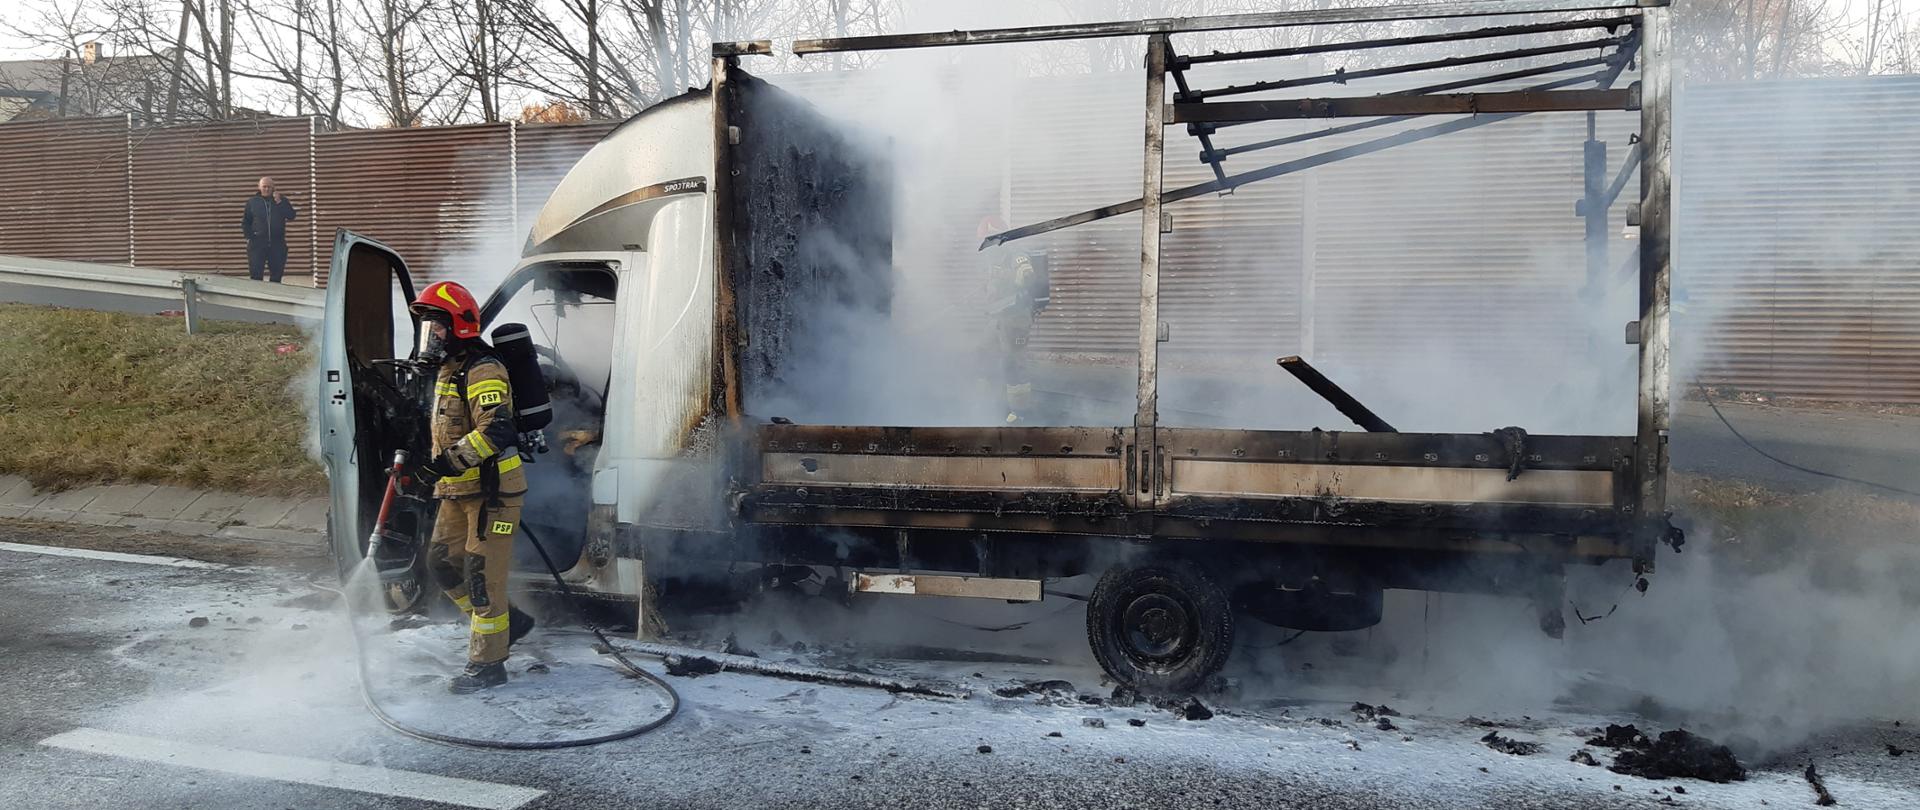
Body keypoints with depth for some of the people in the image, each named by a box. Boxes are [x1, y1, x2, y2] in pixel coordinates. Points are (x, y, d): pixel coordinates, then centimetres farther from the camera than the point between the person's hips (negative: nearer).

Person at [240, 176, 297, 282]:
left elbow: (291, 216, -6)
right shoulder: (252, 201, 7)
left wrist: (279, 202, -13)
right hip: (257, 243, -1)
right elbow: (245, 222, 10)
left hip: (277, 243, 1)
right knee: (255, 274, -5)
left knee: (277, 275, 6)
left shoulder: (281, 200, 7)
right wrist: (249, 237, -3)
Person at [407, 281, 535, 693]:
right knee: (442, 560, 11)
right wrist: (437, 468, 29)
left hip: (491, 488, -10)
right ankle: (507, 621, 24)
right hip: (458, 490, 10)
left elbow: (495, 430, -29)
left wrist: (449, 461, -34)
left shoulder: (482, 370, -16)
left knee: (482, 574, -6)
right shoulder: (447, 370, 17)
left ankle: (488, 663, 3)